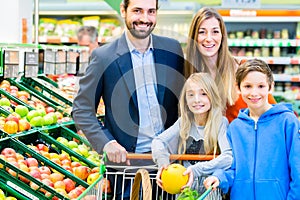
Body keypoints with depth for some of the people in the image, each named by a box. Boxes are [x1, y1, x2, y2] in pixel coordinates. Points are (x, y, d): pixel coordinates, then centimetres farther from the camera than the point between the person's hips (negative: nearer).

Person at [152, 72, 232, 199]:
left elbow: (229, 157, -20)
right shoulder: (184, 122, 8)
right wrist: (163, 161, -18)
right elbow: (159, 141, 4)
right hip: (185, 187, 3)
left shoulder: (221, 123, -8)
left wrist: (197, 169, -30)